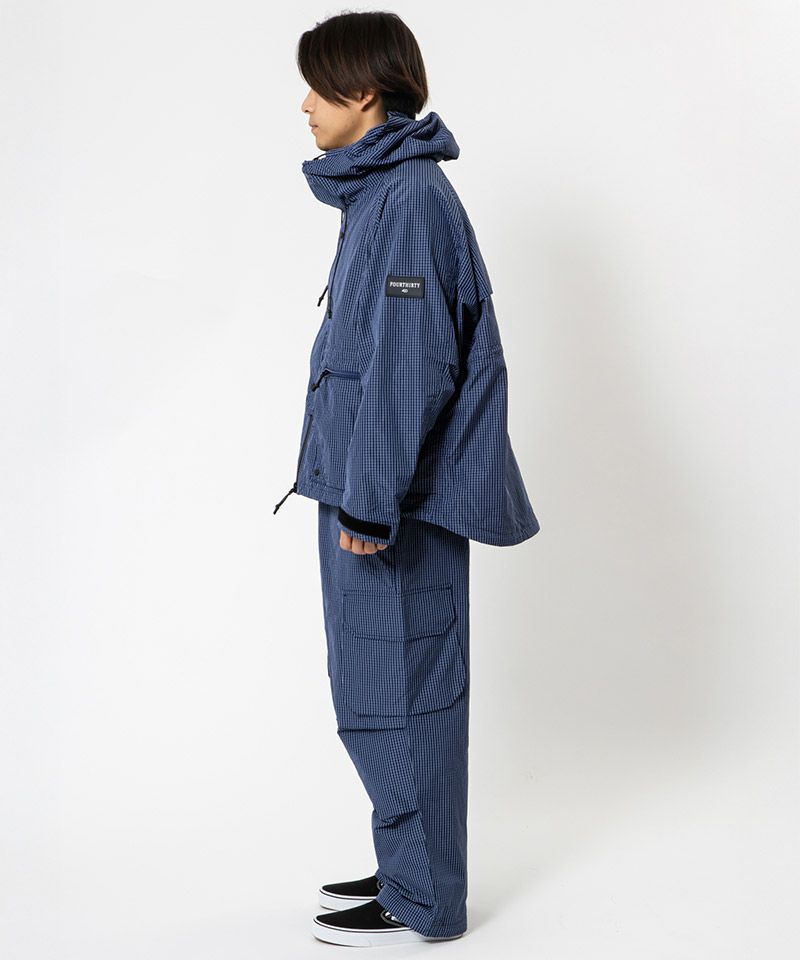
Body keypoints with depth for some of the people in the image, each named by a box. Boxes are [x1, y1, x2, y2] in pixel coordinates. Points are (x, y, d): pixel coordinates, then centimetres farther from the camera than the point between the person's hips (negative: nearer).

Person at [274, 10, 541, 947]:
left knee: (394, 693, -1)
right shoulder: (381, 191, 14)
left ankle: (421, 900, 12)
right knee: (378, 689, 17)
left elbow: (408, 363, -22)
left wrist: (368, 498, -21)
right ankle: (408, 866, 30)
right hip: (374, 489, 10)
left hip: (396, 499, -10)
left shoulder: (408, 199, -17)